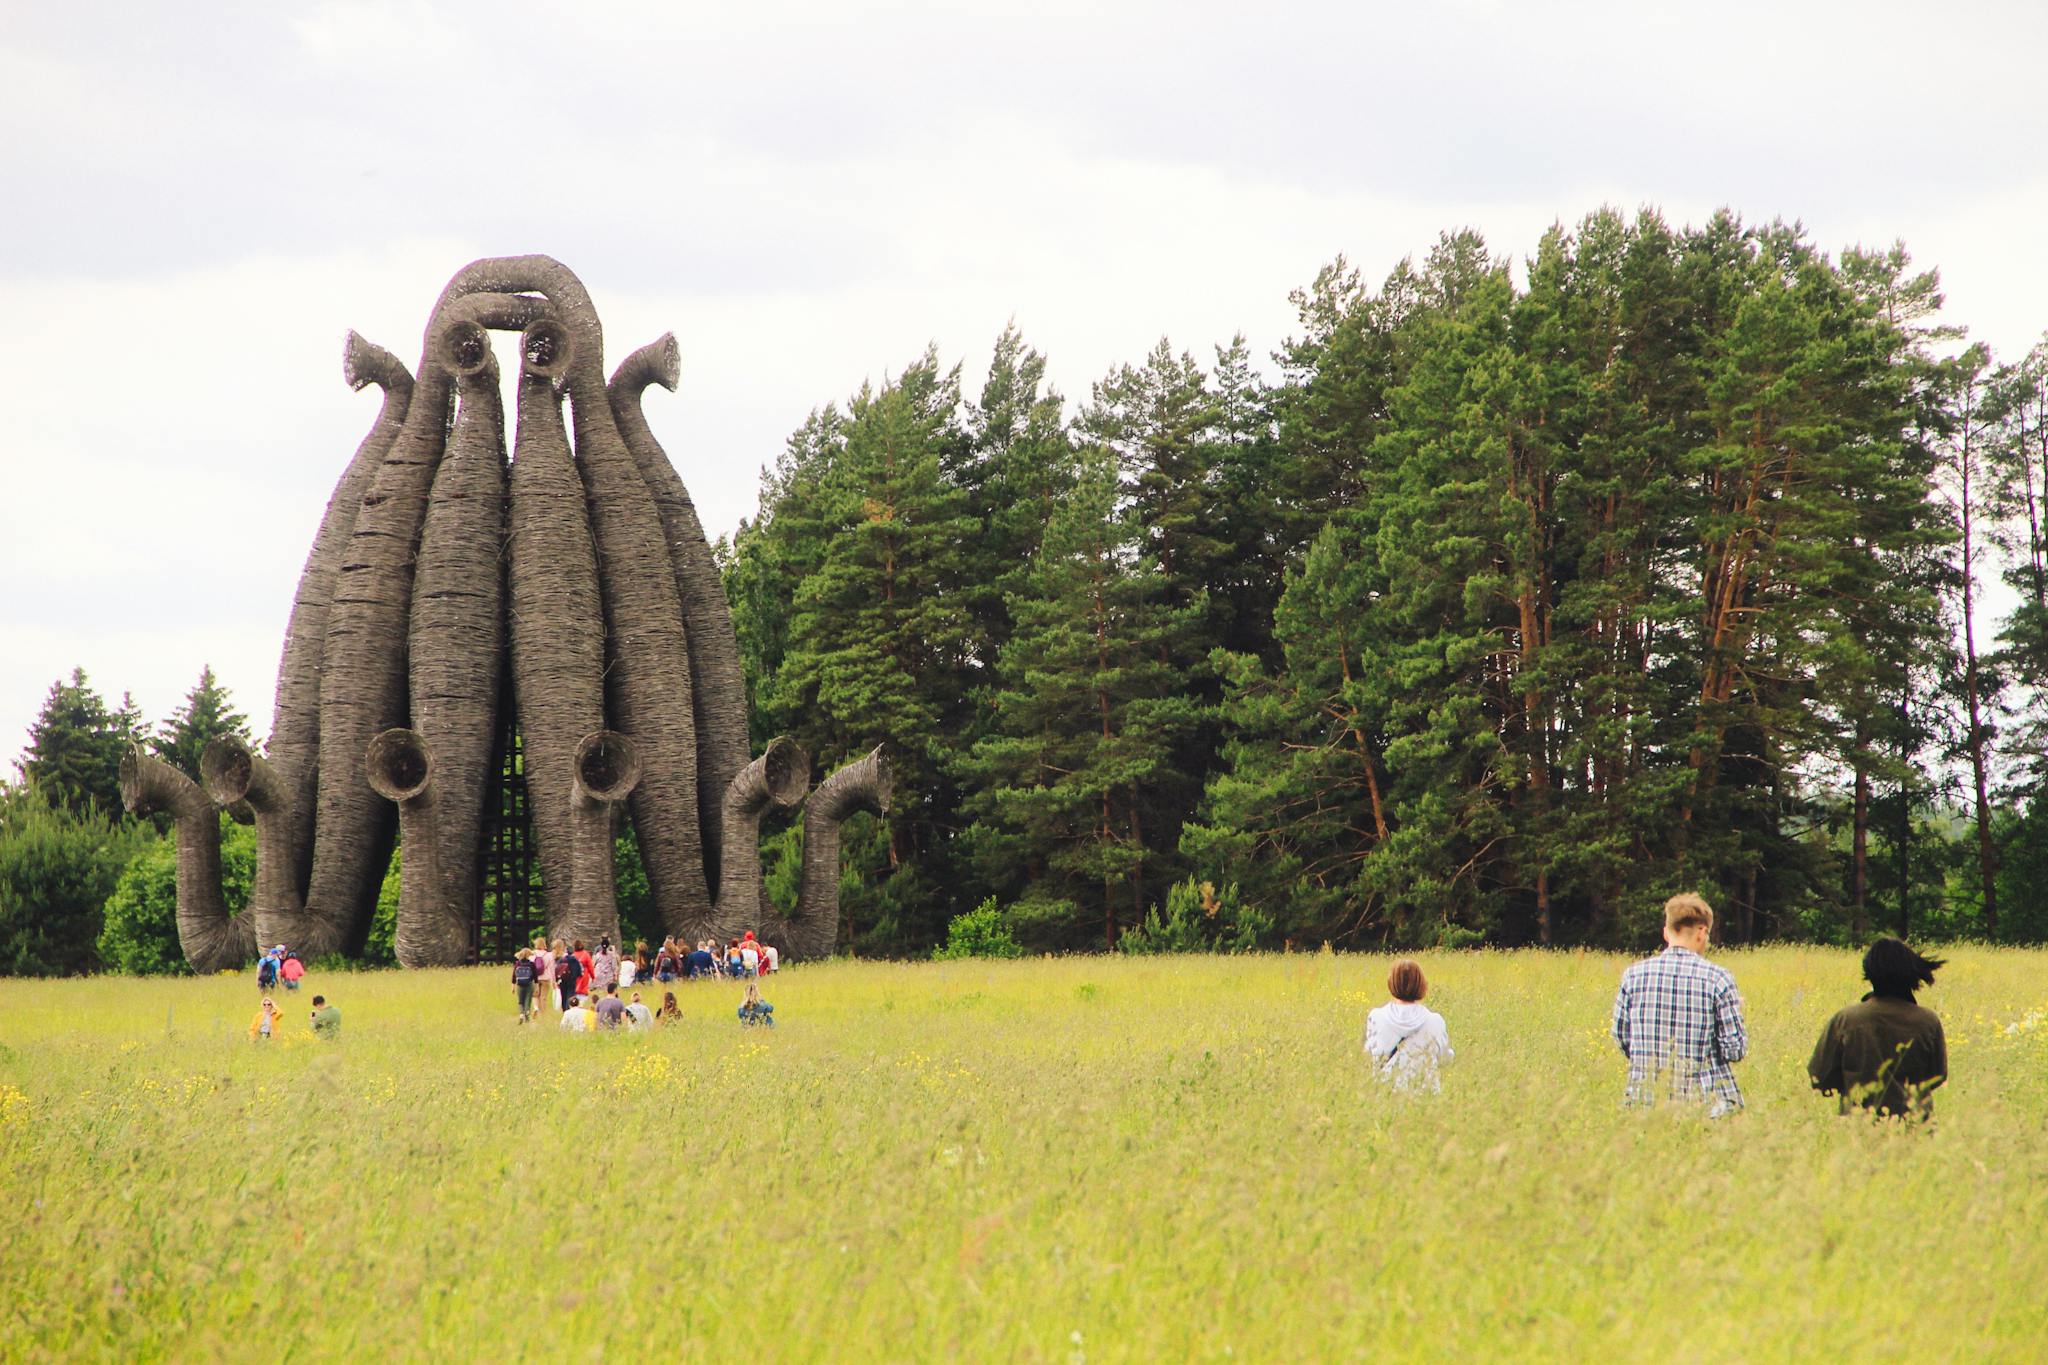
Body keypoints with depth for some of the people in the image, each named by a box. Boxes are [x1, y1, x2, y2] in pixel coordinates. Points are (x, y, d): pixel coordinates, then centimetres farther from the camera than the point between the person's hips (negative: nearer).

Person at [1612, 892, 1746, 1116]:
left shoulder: (1633, 975, 3)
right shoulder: (1717, 978, -5)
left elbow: (1621, 1038, 10)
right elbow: (1735, 1051, -3)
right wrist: (1736, 1012, 16)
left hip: (1645, 1099, 3)